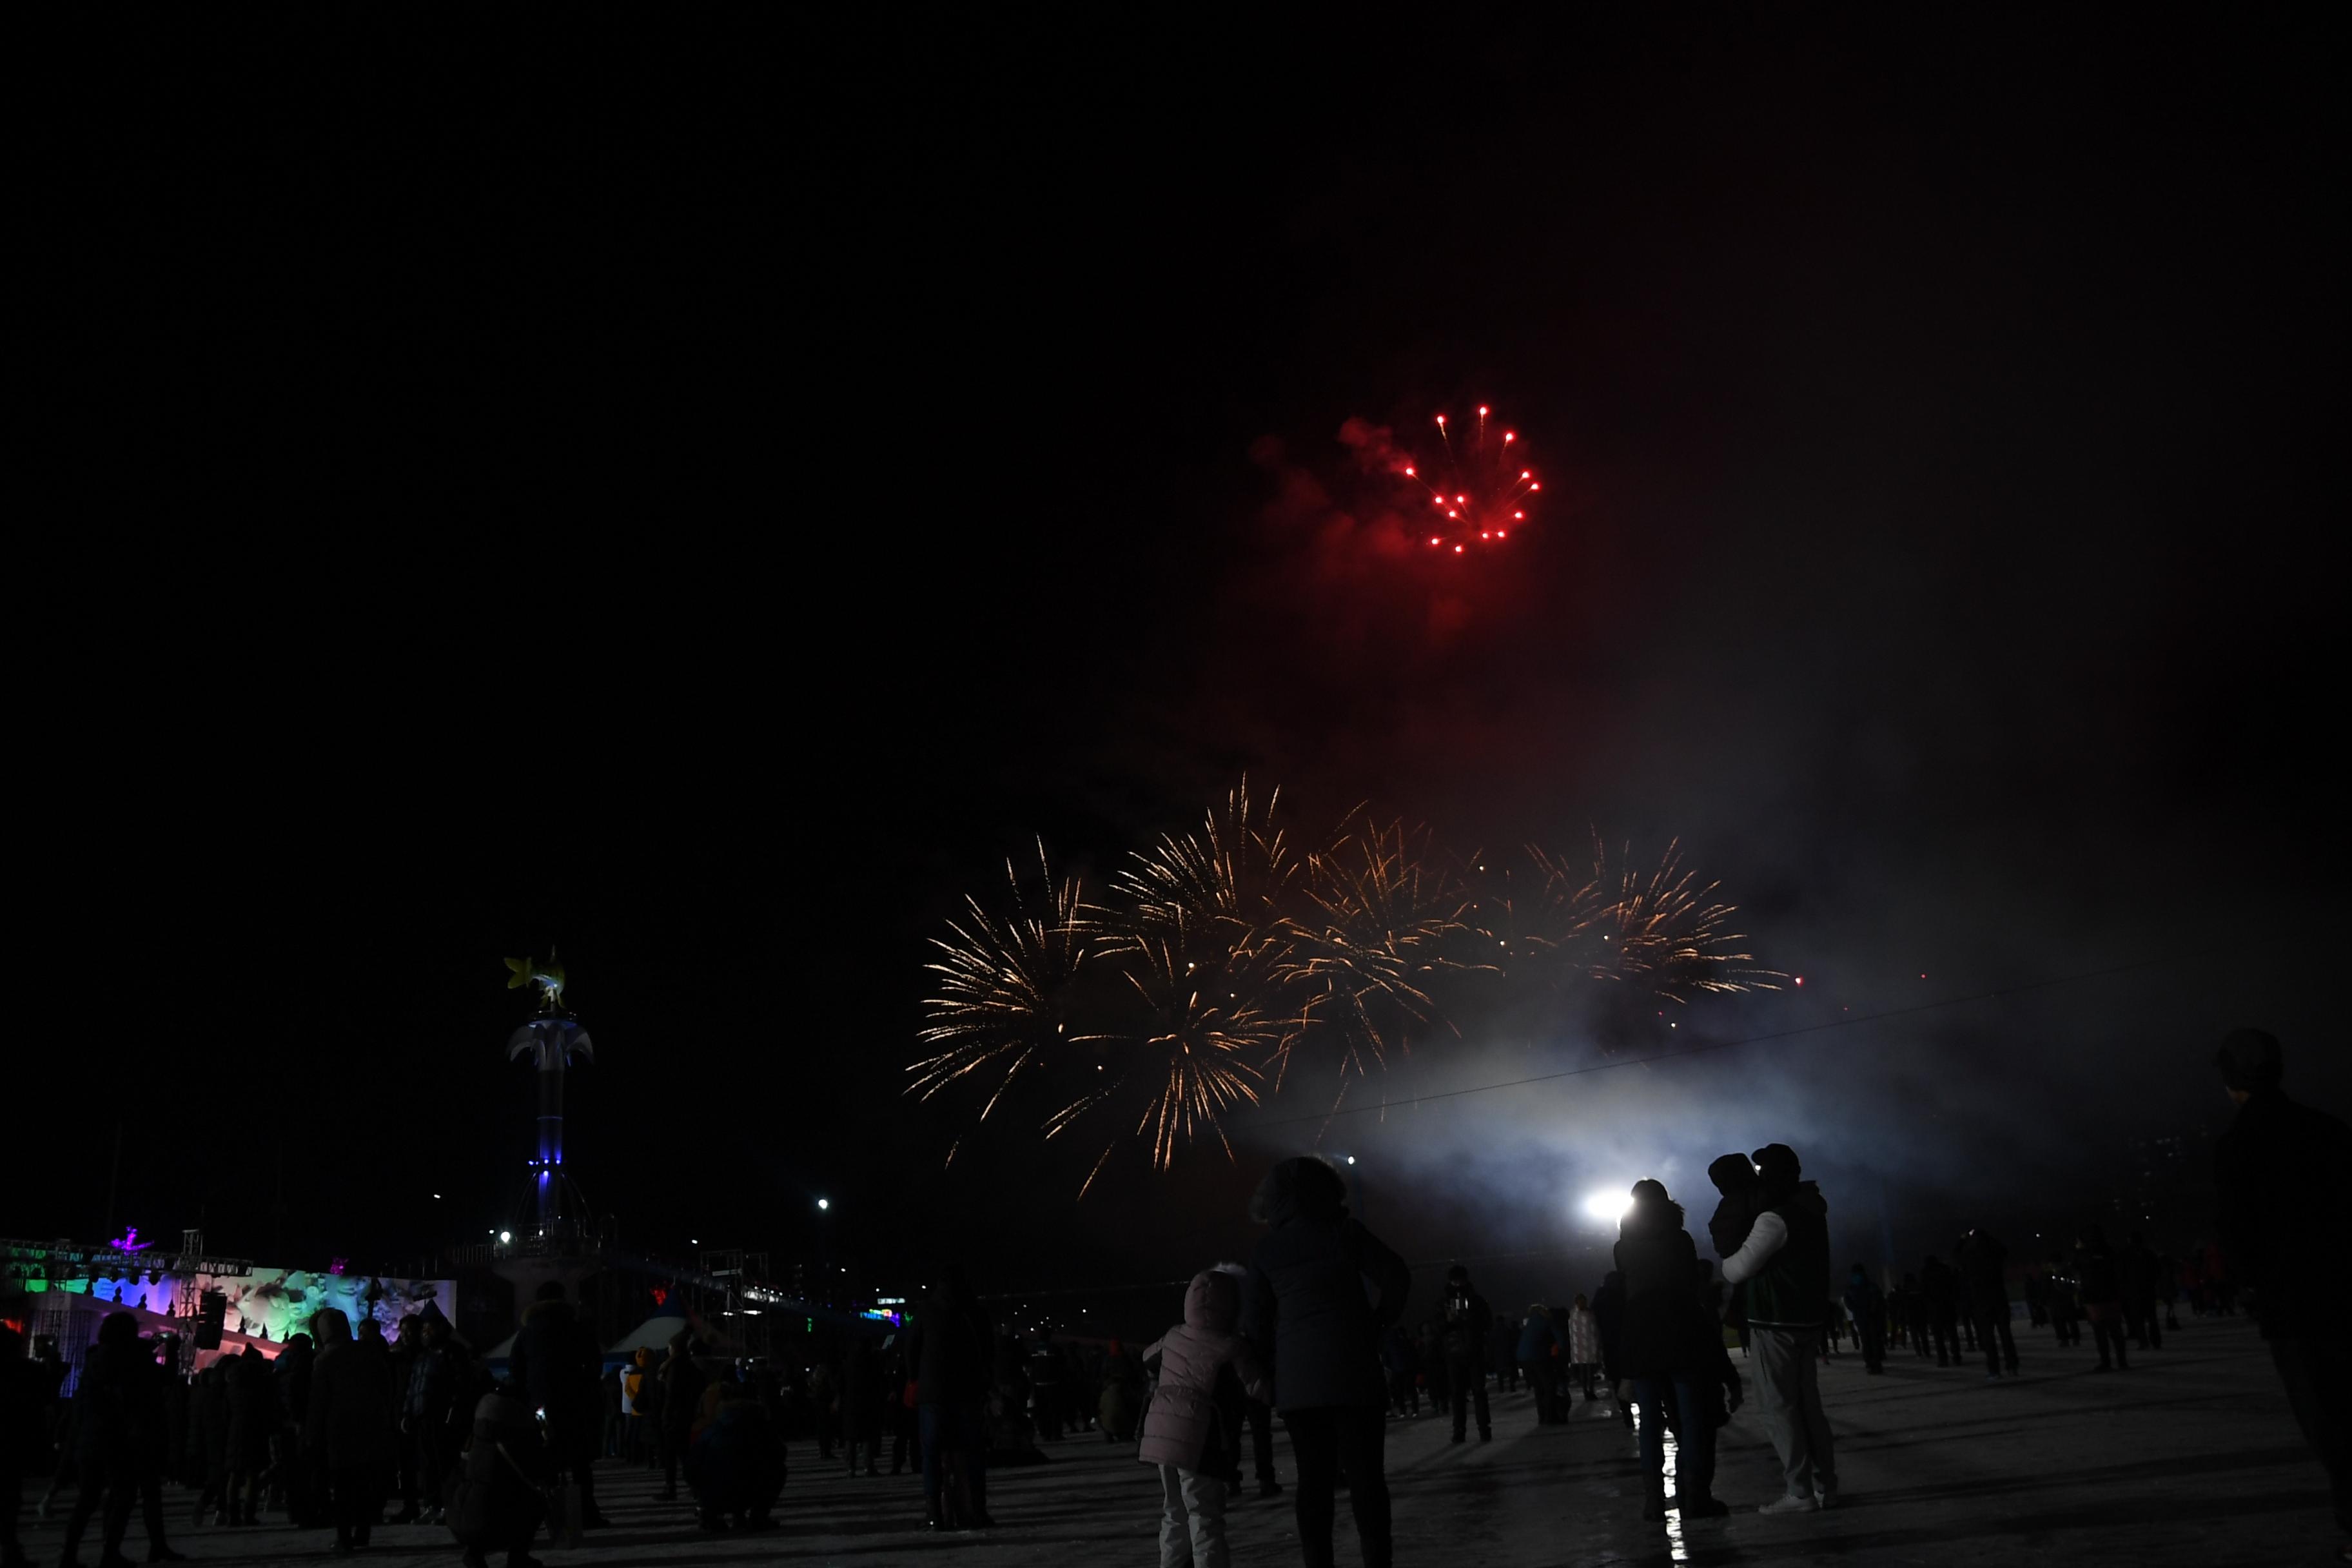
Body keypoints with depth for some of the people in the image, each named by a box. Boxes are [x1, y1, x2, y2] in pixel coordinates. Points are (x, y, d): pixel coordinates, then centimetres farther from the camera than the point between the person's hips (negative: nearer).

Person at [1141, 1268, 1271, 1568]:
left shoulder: (1174, 1336, 8)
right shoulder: (1231, 1347, -12)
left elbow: (1148, 1356, 28)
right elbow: (1258, 1388, -12)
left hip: (1161, 1436, 7)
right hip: (1198, 1442, -6)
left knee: (1174, 1513, 18)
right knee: (1205, 1517, -4)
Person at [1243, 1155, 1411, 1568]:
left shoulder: (1267, 1248, 7)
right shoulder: (1343, 1230, -1)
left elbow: (1255, 1319, 7)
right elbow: (1396, 1277, -4)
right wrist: (1378, 1322, 8)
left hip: (1296, 1378, 3)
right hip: (1351, 1369, -3)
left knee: (1314, 1478, 7)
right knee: (1365, 1472, 1)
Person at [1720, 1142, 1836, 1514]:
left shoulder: (1775, 1219, -18)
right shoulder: (1811, 1211, 10)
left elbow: (1739, 1270, -16)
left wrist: (1724, 1259, 4)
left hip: (1775, 1323, -9)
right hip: (1805, 1318, 9)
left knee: (1781, 1407, -5)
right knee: (1808, 1404, 12)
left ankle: (1800, 1493, -5)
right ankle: (1825, 1485, 14)